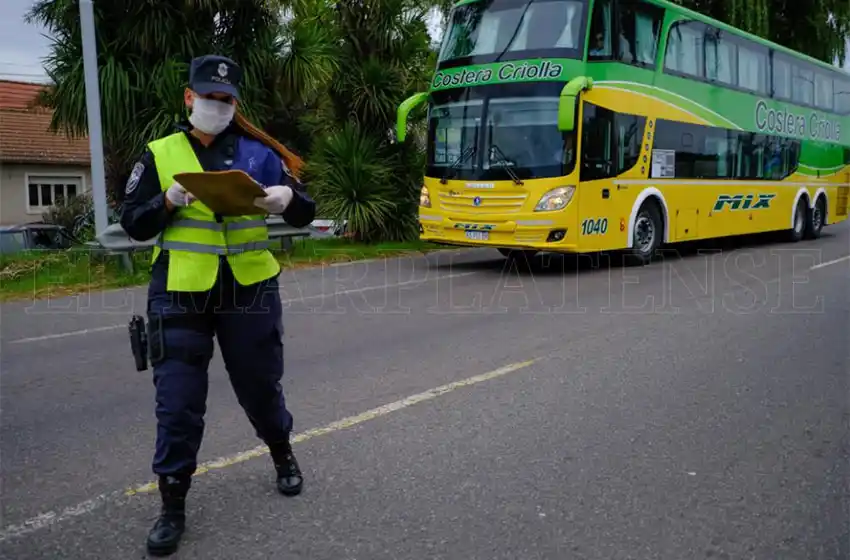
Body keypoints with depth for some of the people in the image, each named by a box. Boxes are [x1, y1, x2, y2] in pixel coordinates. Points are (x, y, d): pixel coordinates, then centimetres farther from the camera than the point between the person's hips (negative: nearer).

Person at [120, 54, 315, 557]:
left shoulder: (256, 152, 3)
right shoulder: (160, 154, 4)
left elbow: (305, 216, 2)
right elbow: (134, 224, 4)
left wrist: (288, 198, -21)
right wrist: (167, 202, -15)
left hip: (249, 290, 0)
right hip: (179, 295, 0)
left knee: (260, 384, 13)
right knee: (178, 401, 1)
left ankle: (283, 455, 41)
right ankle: (173, 505, 16)